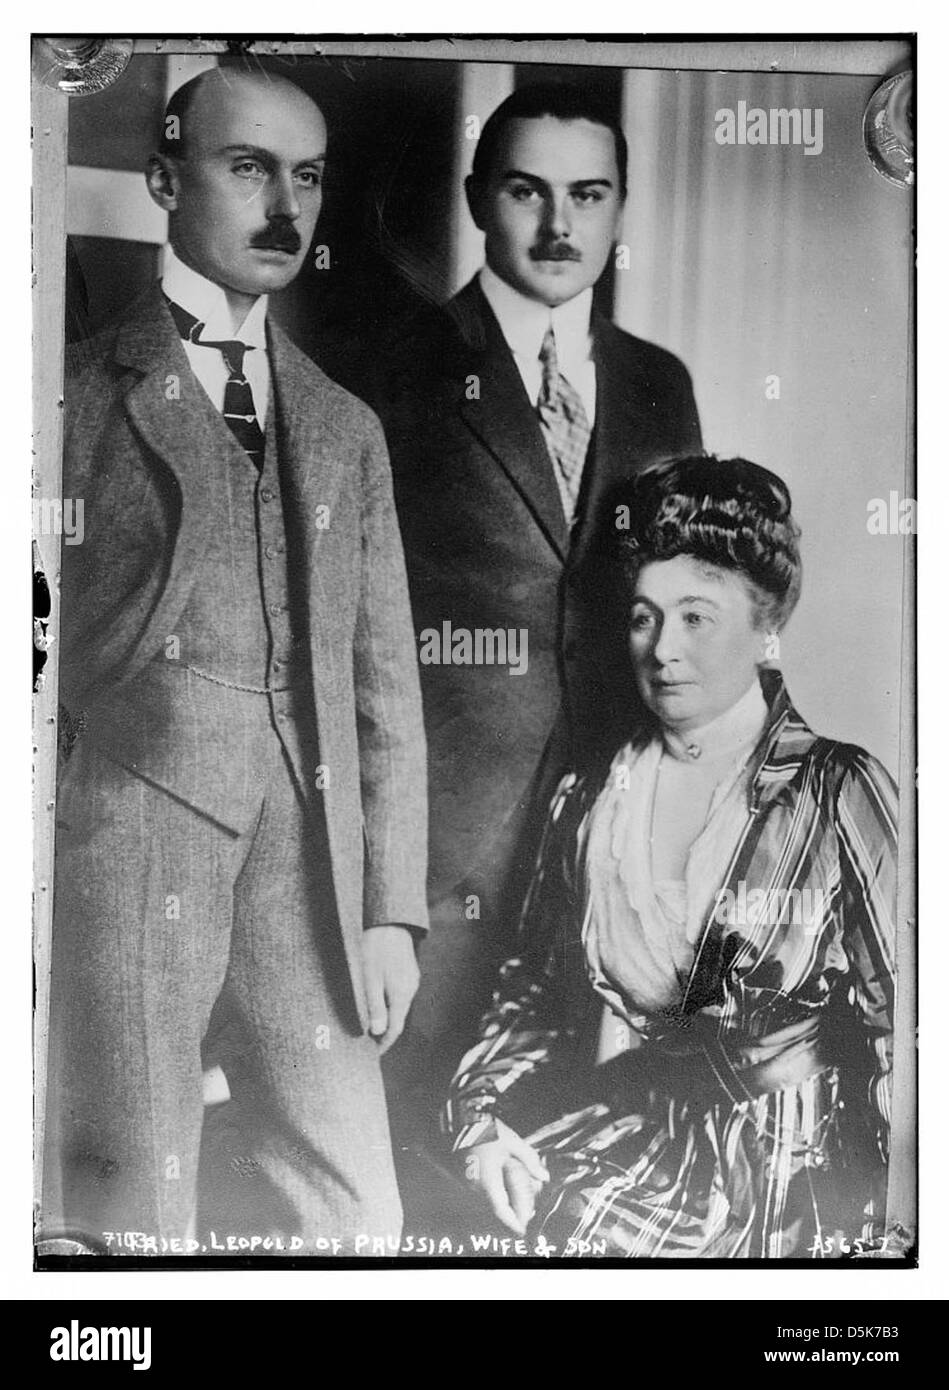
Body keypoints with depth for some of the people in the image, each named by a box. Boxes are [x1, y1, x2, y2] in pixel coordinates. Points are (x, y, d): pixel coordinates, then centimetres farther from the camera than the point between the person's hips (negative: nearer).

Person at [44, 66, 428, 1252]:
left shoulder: (346, 427, 17)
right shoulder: (81, 391, 5)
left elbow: (384, 683, 13)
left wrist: (393, 909, 7)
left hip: (309, 855, 4)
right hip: (126, 839, -3)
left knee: (351, 1217, 6)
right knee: (128, 1212, 3)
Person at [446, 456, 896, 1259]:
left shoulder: (838, 794, -3)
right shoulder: (589, 798, 9)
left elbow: (897, 1022, -4)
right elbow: (534, 989, 13)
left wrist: (888, 1232, -12)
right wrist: (485, 1117, -3)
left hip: (774, 1181, -3)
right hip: (608, 1145, 4)